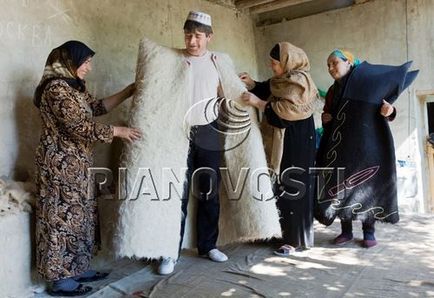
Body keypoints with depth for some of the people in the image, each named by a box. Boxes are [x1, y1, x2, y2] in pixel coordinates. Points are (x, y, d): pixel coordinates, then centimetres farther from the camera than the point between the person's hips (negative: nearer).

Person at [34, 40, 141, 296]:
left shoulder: (74, 86, 13)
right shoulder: (57, 88, -18)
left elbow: (96, 107, 20)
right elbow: (80, 127, -22)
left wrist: (128, 92, 16)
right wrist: (118, 131, -14)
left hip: (76, 163, 10)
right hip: (61, 163, -10)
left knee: (80, 215, 14)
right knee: (63, 216, -2)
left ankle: (77, 269, 26)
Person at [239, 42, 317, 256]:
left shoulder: (298, 81, -16)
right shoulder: (284, 79, 12)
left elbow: (286, 111, -23)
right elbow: (268, 90, 19)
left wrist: (258, 103, -20)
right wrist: (252, 84, 1)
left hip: (297, 142, -9)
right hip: (285, 141, 9)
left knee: (293, 187, -3)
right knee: (284, 186, 13)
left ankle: (296, 239, 8)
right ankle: (288, 233, 26)